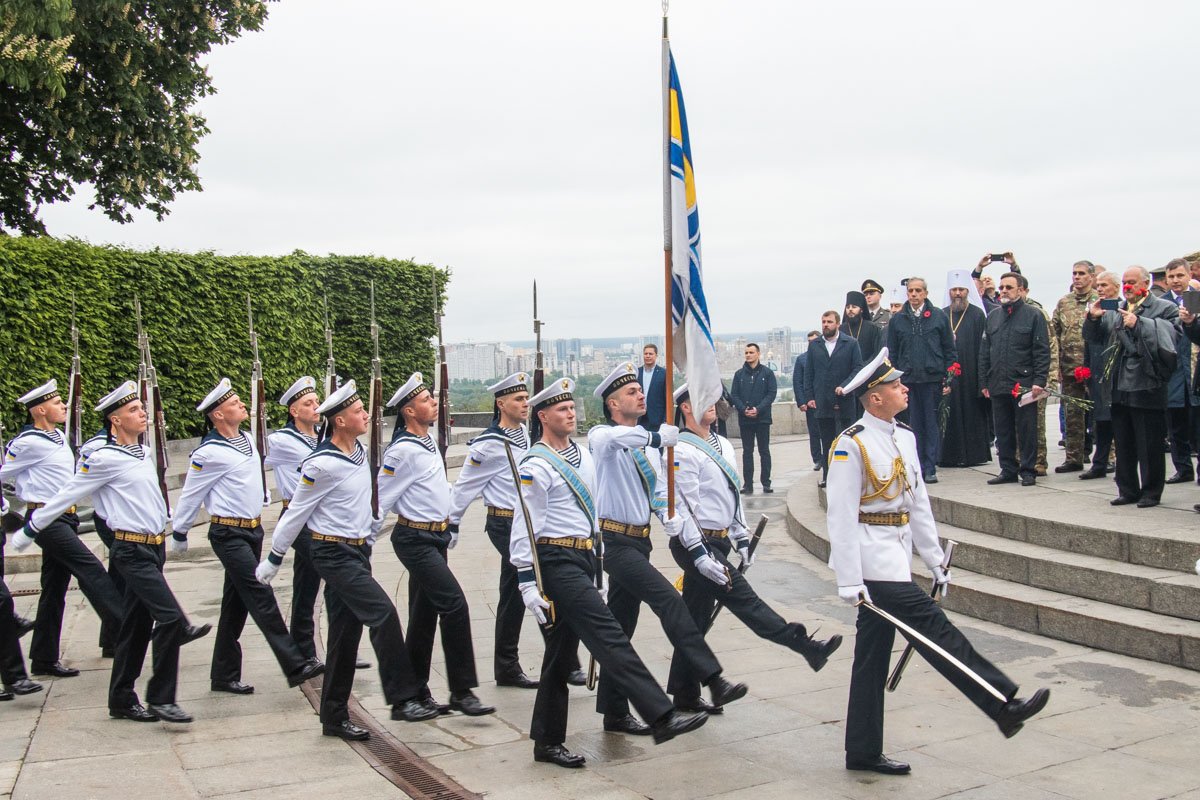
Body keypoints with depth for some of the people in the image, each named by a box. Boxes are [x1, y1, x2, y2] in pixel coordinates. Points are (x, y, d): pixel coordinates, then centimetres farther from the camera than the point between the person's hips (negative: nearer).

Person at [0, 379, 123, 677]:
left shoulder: (58, 437, 13)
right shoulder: (29, 442, -12)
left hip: (63, 519, 9)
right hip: (46, 519, -9)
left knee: (55, 588, 10)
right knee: (90, 569, -17)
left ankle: (44, 659, 17)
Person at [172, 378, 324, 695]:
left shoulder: (247, 439, 9)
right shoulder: (209, 453, -15)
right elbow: (190, 496, -5)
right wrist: (179, 534, 4)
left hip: (253, 530, 8)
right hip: (229, 535, -8)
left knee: (236, 603, 12)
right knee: (260, 595, -11)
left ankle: (224, 675, 20)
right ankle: (295, 665, -12)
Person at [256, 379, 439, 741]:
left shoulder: (360, 452, 8)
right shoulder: (322, 464, -17)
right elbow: (295, 514, -9)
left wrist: (370, 538, 26)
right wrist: (273, 559, -2)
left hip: (357, 552, 9)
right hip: (333, 554, -8)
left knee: (346, 633, 10)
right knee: (383, 612, -17)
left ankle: (334, 717, 18)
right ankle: (402, 699, -11)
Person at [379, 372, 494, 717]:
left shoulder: (428, 442, 12)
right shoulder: (403, 450, -16)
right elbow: (380, 500, -15)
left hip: (436, 537, 9)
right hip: (415, 540, -9)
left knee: (425, 612, 12)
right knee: (454, 603, -15)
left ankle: (416, 689, 21)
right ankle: (462, 691, -9)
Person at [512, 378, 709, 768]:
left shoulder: (583, 456, 15)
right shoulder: (535, 466, -10)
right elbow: (525, 529, -13)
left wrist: (598, 569, 23)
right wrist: (528, 582, -17)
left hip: (582, 561, 9)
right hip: (557, 564, -9)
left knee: (562, 652, 12)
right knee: (610, 637, -15)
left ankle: (547, 741, 20)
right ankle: (661, 717, -19)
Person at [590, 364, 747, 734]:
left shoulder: (646, 443, 17)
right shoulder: (601, 437, -7)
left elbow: (659, 487, 9)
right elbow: (614, 436, -34)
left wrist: (670, 516, -9)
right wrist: (657, 437, -37)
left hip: (638, 541, 8)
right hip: (617, 541, -8)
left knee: (621, 626, 12)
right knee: (669, 600, -21)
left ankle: (614, 712, 19)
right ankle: (713, 680, -24)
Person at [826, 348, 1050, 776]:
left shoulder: (904, 437, 12)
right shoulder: (852, 445, -14)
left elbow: (918, 502, 16)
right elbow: (842, 515, -17)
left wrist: (935, 560, 15)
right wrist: (849, 580, -20)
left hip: (896, 558, 9)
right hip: (874, 562, -9)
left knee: (873, 657, 12)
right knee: (933, 627, -11)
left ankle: (863, 752, 19)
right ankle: (1004, 706, -7)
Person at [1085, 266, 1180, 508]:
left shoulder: (1164, 308, -3)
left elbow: (1167, 336, -19)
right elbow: (1095, 338, 13)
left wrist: (1138, 323, -22)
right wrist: (1093, 318, -5)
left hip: (1147, 386, -6)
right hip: (1120, 386, 6)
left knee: (1149, 445, 1)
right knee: (1123, 444, 13)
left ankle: (1151, 492, 11)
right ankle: (1128, 490, 23)